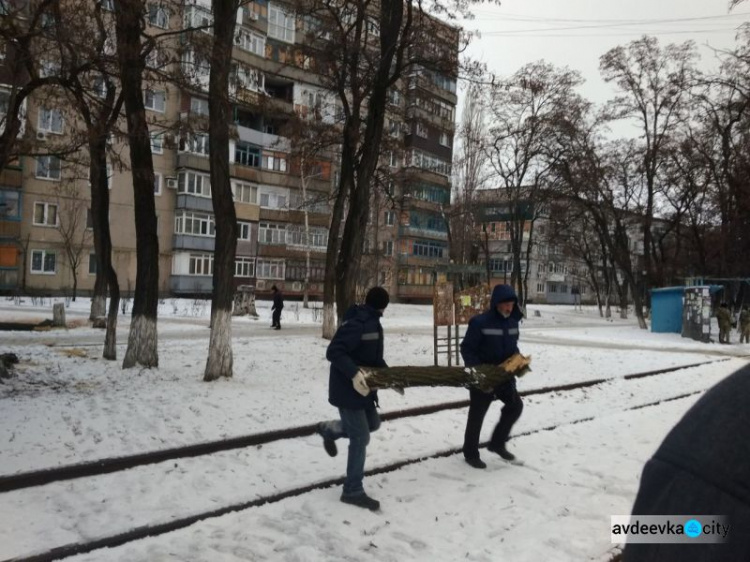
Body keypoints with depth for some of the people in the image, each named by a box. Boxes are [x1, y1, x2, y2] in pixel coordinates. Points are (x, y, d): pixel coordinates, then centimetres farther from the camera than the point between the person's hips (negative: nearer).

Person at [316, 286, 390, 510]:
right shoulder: (356, 324, -24)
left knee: (373, 423, 24)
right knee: (360, 437, -3)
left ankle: (328, 429, 42)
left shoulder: (374, 324, 8)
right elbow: (333, 352, -29)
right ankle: (353, 491, 10)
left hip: (363, 386, 10)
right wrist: (354, 373, -39)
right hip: (348, 389, -10)